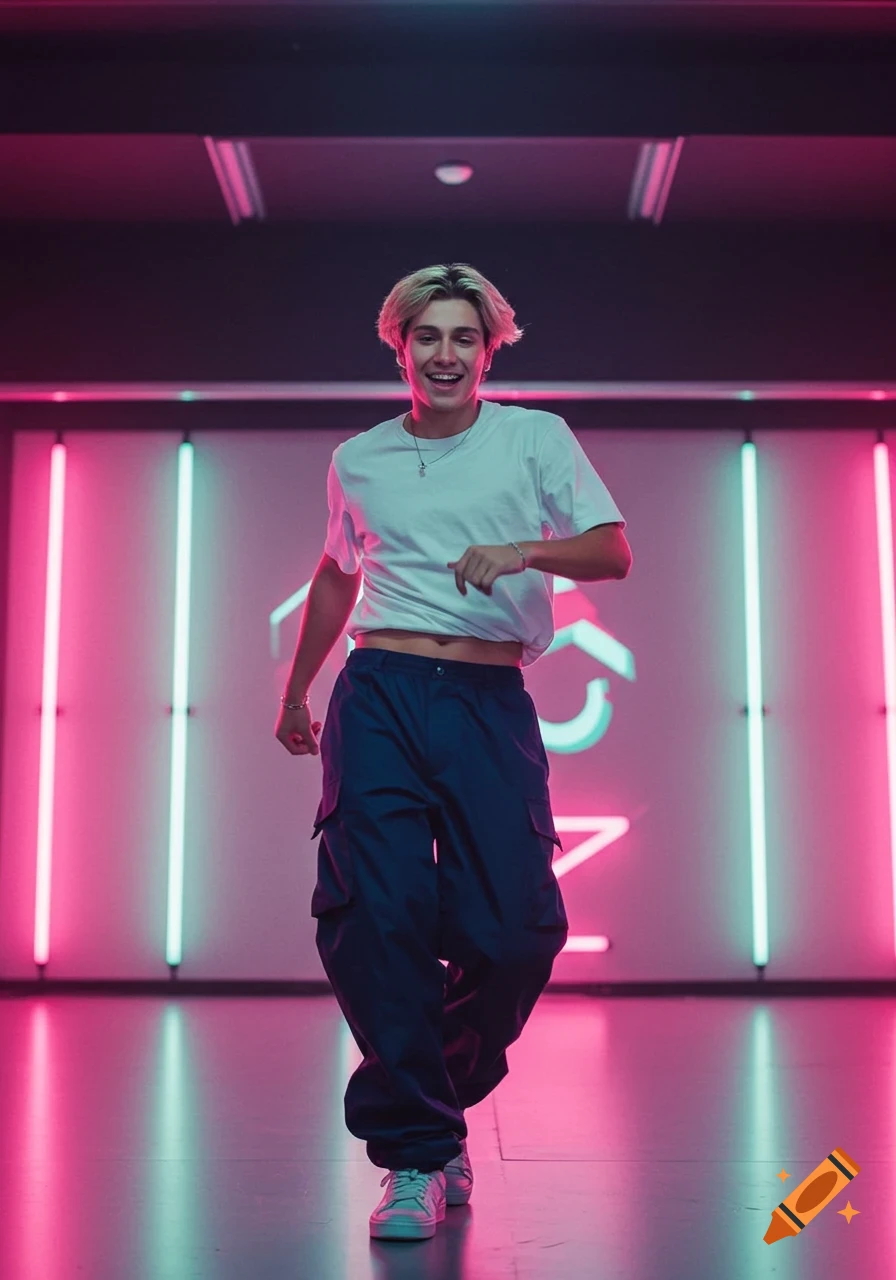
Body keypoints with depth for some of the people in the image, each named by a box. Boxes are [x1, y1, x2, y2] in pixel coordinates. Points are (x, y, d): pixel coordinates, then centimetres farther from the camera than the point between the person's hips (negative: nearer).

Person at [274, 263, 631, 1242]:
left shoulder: (537, 438, 9)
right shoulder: (358, 461, 16)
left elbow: (613, 552, 0)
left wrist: (523, 550, -19)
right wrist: (297, 688, 35)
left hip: (490, 703, -1)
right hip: (378, 696, 2)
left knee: (515, 931, -8)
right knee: (374, 915, -12)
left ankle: (441, 1097, 22)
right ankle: (417, 1153, 3)